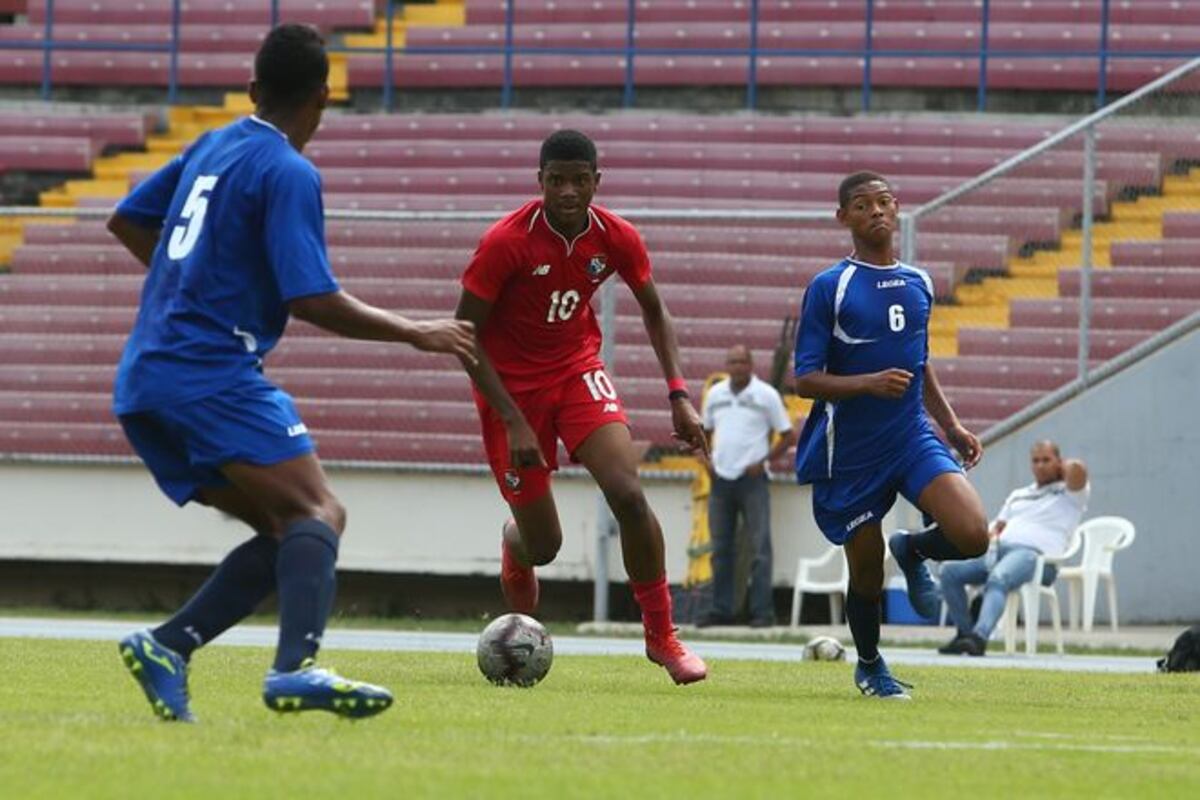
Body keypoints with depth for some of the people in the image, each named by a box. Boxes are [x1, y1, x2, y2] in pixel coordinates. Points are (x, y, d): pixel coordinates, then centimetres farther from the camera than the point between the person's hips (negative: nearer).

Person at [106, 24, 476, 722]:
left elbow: (127, 221, 29)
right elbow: (313, 301, -15)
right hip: (216, 372, -9)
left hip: (146, 383, 9)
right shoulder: (289, 173, -9)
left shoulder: (211, 147, 17)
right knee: (319, 515, -16)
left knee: (288, 533, 8)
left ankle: (166, 647, -6)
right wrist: (416, 333, -4)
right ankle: (297, 667, -39)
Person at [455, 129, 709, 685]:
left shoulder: (616, 239, -10)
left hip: (577, 369, 3)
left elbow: (654, 312, 7)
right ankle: (515, 545, 43)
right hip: (512, 384, -3)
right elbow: (465, 335, -17)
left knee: (628, 495, -21)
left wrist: (678, 395, -4)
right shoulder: (506, 242, -23)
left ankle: (661, 635, -6)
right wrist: (514, 422, -23)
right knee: (543, 544, 1)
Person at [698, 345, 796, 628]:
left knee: (759, 548, -8)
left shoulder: (766, 395, -1)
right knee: (721, 549, 6)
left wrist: (763, 461, -9)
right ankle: (721, 610, 11)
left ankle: (762, 612, -9)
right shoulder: (715, 394, 11)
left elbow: (788, 436, 1)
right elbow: (704, 432, 23)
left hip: (753, 480, -4)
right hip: (721, 479, 5)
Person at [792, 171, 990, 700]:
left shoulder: (917, 283, 10)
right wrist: (869, 384, -25)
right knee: (867, 577, 4)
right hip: (849, 452, -4)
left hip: (913, 438, 4)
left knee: (972, 535, -19)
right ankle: (869, 666, 34)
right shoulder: (829, 288, -7)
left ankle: (913, 551, 16)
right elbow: (805, 379, -11)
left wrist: (951, 426, 16)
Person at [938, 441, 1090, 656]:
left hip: (1036, 554, -8)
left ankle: (979, 637, -57)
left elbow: (1077, 468, -9)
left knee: (997, 579, -39)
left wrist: (1063, 466, 14)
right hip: (999, 549, 8)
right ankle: (964, 633, -11)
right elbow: (998, 526, 31)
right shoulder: (1018, 495, 34)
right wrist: (990, 538, 8)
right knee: (950, 571, -14)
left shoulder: (1069, 493, 13)